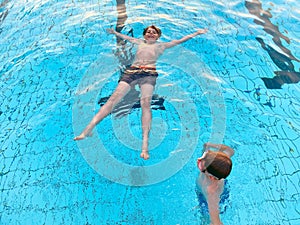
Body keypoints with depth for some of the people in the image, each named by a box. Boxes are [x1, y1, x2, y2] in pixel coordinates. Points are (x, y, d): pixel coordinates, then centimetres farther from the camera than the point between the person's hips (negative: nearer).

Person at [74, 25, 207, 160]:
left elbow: (179, 41, 26)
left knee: (145, 103, -22)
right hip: (132, 71, 2)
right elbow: (125, 37, 46)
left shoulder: (161, 45, 25)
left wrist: (196, 33, 27)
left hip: (149, 74, -2)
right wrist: (114, 32, 59)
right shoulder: (139, 42, 31)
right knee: (114, 98, -14)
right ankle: (87, 130, -17)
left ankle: (145, 145, -29)